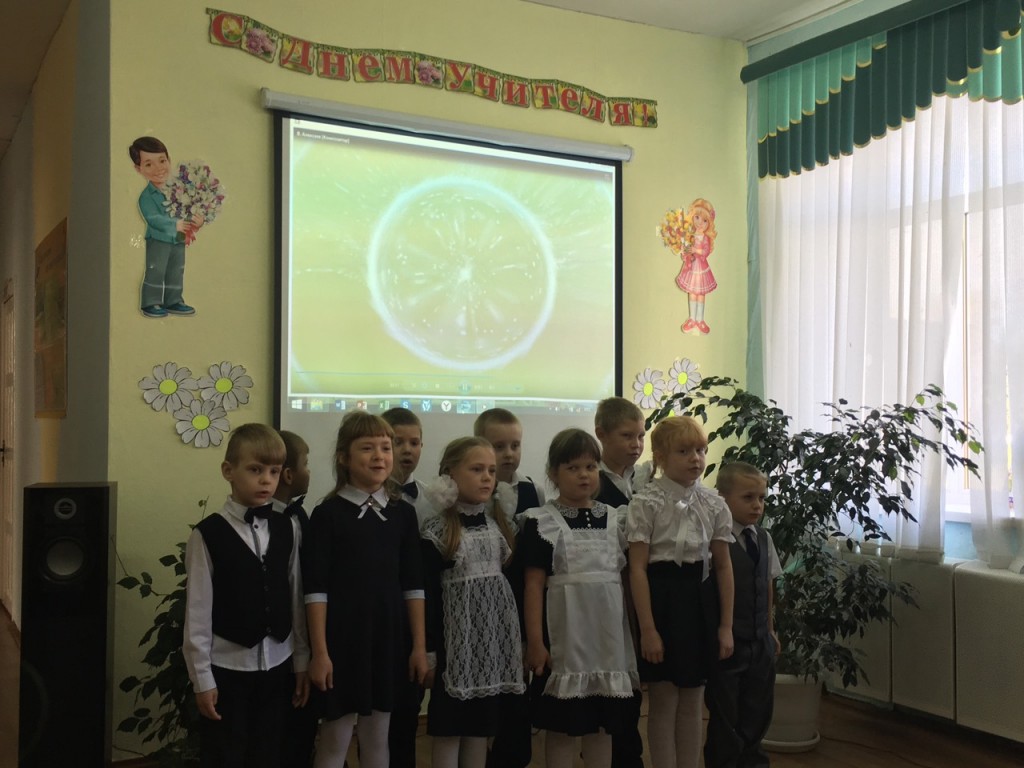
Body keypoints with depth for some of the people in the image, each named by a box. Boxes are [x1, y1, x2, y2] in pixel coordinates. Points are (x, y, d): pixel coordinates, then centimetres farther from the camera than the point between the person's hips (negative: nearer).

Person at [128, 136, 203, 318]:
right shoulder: (146, 196, -16)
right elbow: (154, 219, -25)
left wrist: (196, 220, -16)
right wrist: (174, 224, -35)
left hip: (178, 240, 6)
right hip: (157, 240, -5)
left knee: (176, 273, 14)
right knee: (155, 272, -2)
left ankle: (173, 301, 26)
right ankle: (150, 303, 8)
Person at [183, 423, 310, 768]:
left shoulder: (287, 530, 2)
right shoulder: (208, 534, -9)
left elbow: (296, 599, 5)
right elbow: (198, 610, -8)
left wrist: (302, 662, 7)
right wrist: (202, 678, -7)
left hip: (277, 665, 4)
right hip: (227, 667, -3)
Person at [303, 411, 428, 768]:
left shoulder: (403, 513, 5)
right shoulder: (327, 514, -6)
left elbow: (413, 584, 6)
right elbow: (316, 588, -8)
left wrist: (419, 645, 3)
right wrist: (319, 651, -11)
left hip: (389, 637, 3)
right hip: (342, 636, -3)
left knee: (377, 736, 13)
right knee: (335, 738, 4)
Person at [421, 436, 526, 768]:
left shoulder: (501, 523, 8)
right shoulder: (436, 530, -7)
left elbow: (515, 578, 11)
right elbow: (428, 594, -8)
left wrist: (521, 637, 9)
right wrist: (431, 650, -10)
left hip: (496, 635, 4)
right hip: (457, 638, -4)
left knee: (482, 728, 10)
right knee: (449, 730, 2)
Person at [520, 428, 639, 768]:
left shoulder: (616, 519, 9)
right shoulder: (543, 521, -4)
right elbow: (535, 585, -6)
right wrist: (535, 640, -11)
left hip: (608, 632, 4)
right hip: (565, 632, -4)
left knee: (604, 723, 11)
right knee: (561, 725, 3)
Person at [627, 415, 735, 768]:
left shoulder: (713, 504, 3)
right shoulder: (646, 502, -10)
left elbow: (723, 566, 7)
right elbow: (637, 568, -12)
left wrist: (726, 625, 4)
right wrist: (647, 628, -15)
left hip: (699, 597, 4)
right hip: (661, 597, -4)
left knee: (693, 702, 12)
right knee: (664, 702, 4)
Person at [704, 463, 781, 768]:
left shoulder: (764, 538, 6)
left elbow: (768, 585, 14)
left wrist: (771, 629, 15)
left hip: (760, 641, 6)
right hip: (726, 641, -6)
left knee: (758, 711, 16)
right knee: (725, 715, 7)